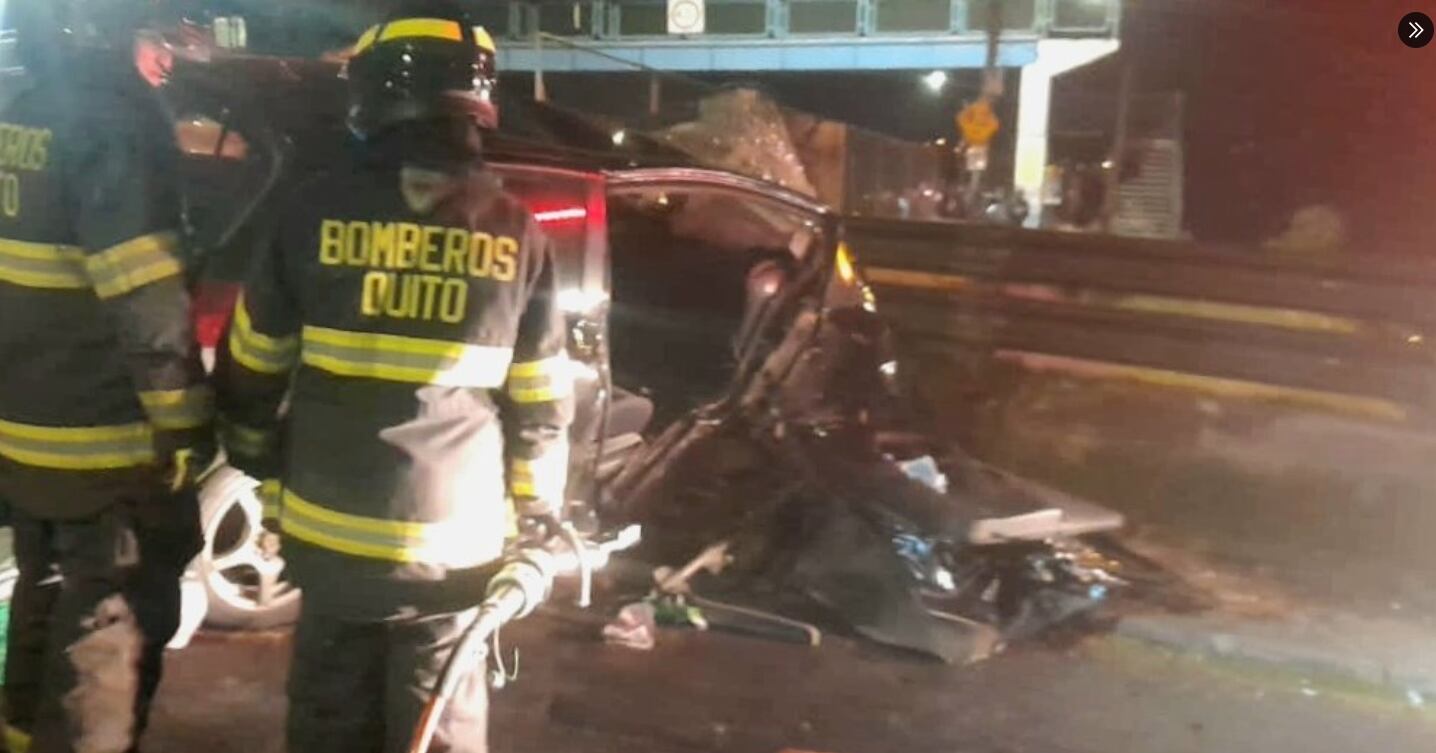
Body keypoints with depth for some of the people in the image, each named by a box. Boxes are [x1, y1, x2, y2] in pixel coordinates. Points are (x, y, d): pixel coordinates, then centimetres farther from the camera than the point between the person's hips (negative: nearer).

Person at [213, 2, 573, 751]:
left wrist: (260, 467, 19)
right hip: (453, 540, 0)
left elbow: (252, 370, 2)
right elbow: (541, 404, -3)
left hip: (330, 529, 1)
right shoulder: (514, 232, -6)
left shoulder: (314, 210, -6)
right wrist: (539, 514, 12)